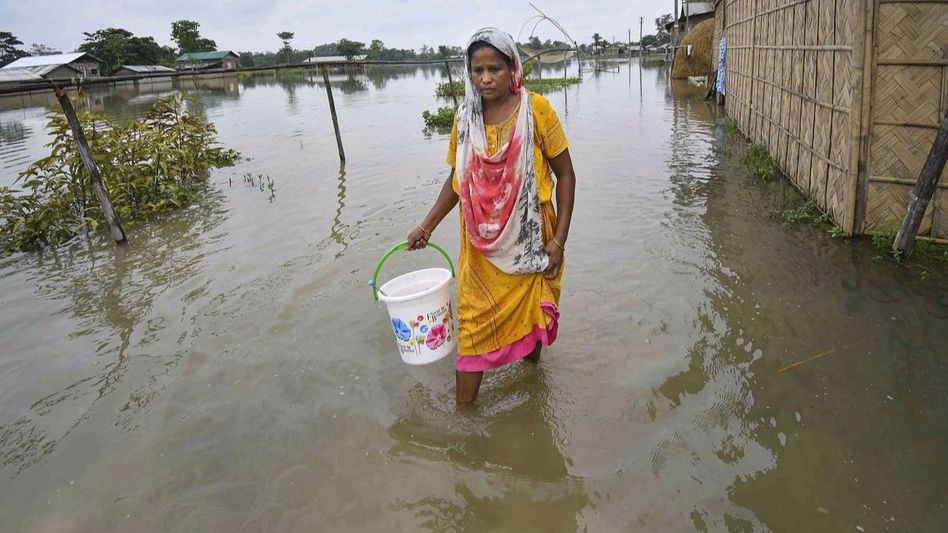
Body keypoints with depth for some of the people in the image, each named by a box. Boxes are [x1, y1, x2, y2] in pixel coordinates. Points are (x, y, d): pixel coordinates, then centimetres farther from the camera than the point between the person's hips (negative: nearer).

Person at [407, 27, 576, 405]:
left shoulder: (536, 110, -11)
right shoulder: (465, 118, 0)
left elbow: (565, 175, -6)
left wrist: (559, 238, -10)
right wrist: (427, 225, 5)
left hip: (529, 240, -2)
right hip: (481, 245, 3)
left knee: (530, 311, 15)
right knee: (473, 321, 5)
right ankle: (463, 408, 18)